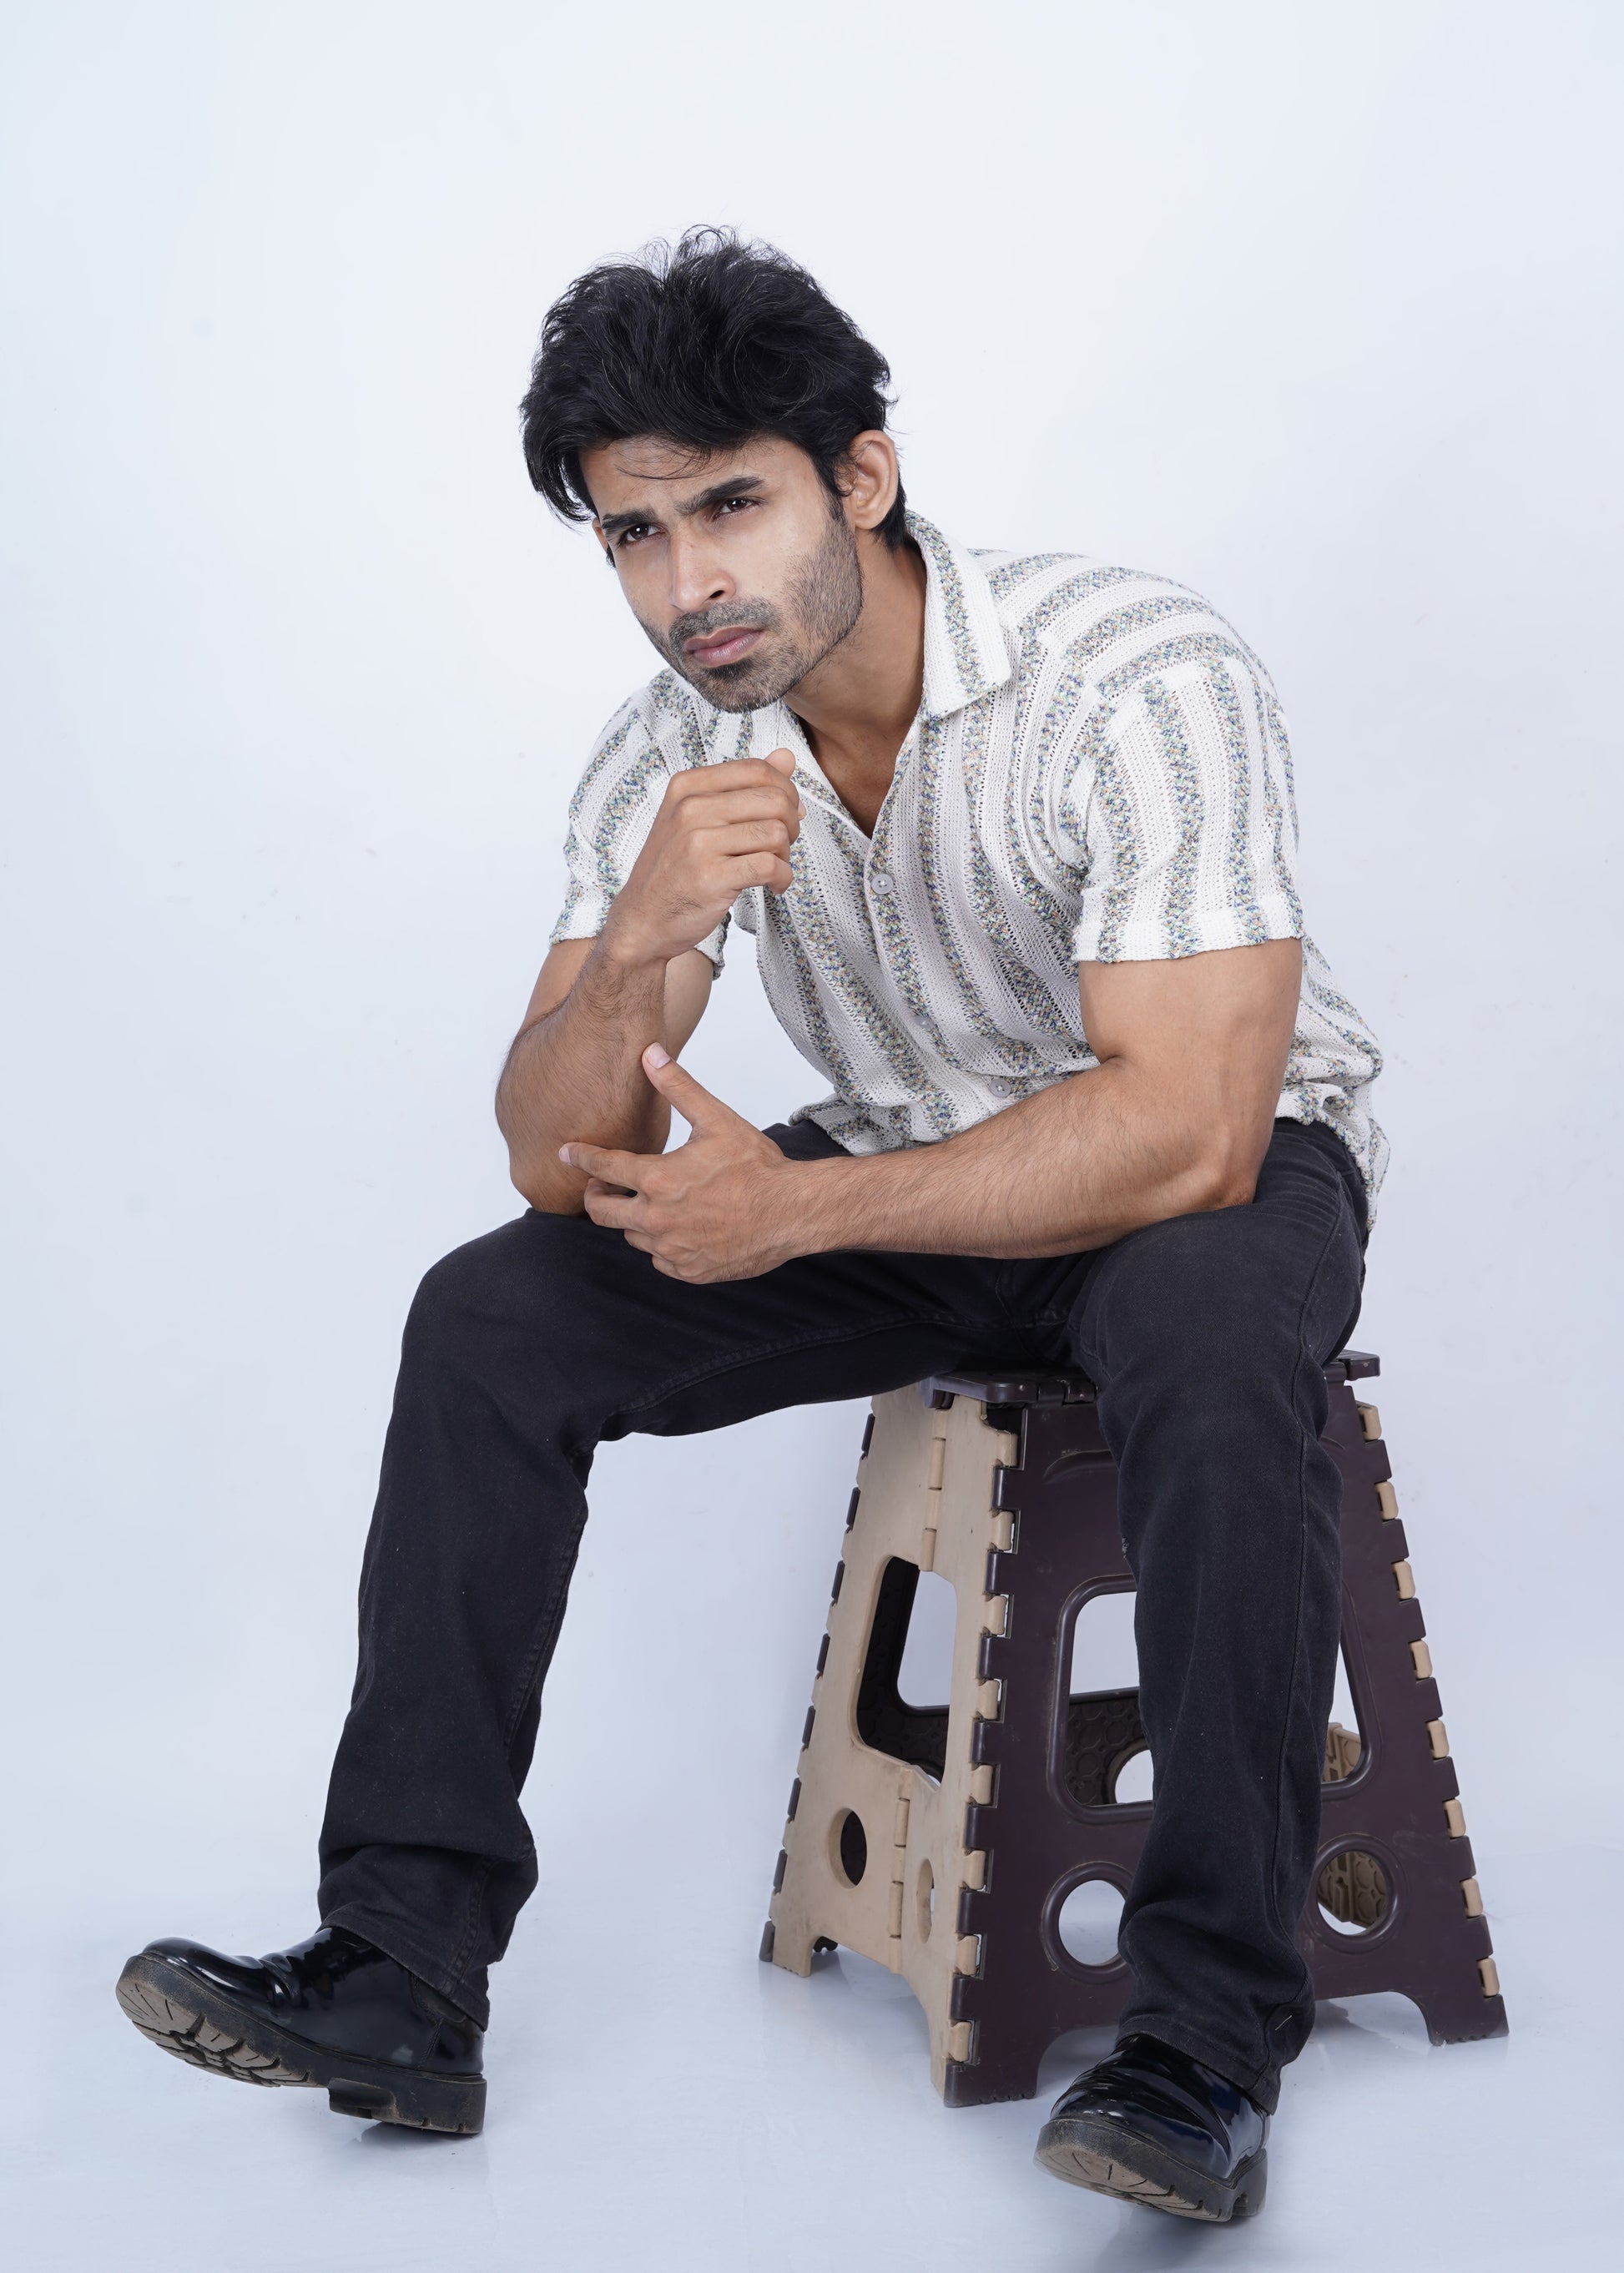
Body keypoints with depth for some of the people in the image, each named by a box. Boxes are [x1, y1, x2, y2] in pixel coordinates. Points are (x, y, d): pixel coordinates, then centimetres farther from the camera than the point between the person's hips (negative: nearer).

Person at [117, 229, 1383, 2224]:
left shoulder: (1139, 681, -26)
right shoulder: (670, 754, -8)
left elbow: (1186, 1134, -32)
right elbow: (564, 1163, -11)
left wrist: (797, 1211, -27)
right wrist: (639, 942, -33)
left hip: (1220, 1170, -5)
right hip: (899, 1182, 5)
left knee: (1206, 1334, -40)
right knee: (488, 1323, -11)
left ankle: (1209, 2035, -27)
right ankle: (404, 1977, -8)